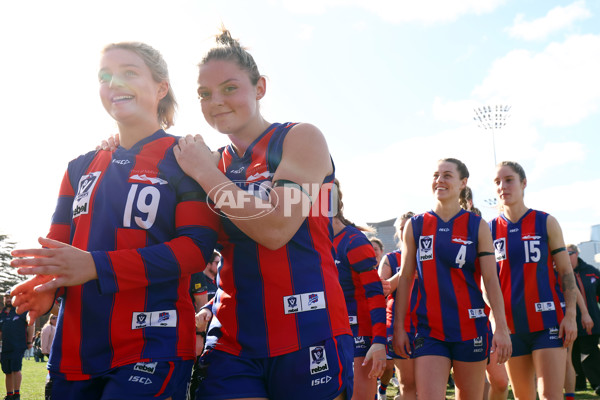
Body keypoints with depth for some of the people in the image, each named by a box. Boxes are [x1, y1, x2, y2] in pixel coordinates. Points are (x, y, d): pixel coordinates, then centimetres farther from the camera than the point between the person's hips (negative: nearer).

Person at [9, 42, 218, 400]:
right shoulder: (82, 168, 16)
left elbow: (196, 247, -13)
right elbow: (58, 244, 16)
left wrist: (96, 266, -21)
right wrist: (46, 284, -9)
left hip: (153, 348, -5)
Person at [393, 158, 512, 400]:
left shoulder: (477, 226, 3)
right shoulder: (415, 226, 5)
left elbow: (491, 280, 0)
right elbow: (405, 279, 7)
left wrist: (502, 327, -8)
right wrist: (398, 326, 3)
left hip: (470, 326, 0)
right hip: (429, 328, 0)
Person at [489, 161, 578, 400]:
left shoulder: (546, 223, 2)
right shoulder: (490, 229, 5)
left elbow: (566, 272, 2)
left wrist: (570, 315, -7)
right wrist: (495, 321, 0)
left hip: (547, 320, -2)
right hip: (511, 324, 2)